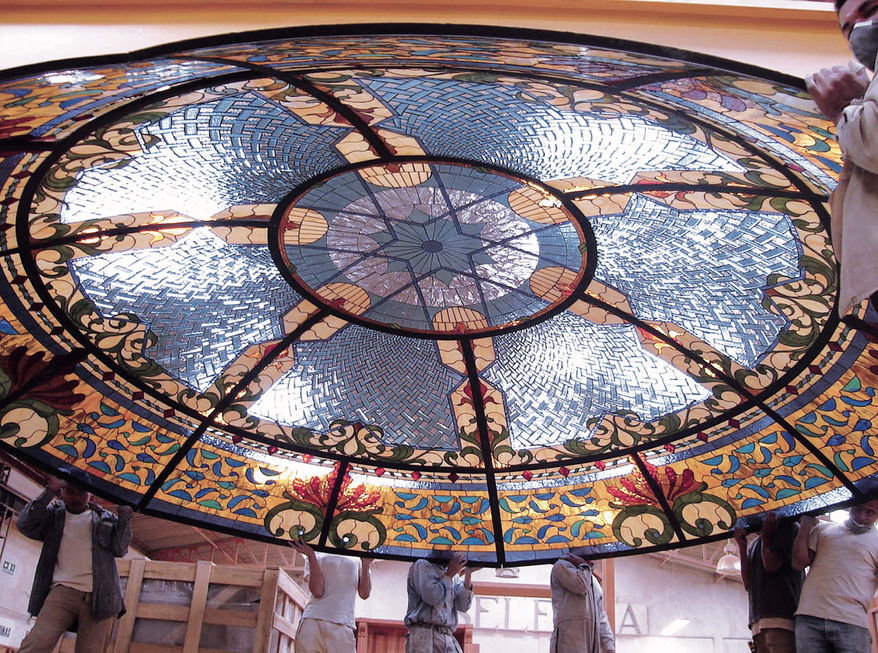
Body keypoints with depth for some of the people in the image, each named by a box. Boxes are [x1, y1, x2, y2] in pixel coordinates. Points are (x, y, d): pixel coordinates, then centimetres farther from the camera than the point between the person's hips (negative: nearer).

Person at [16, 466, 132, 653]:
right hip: (63, 591, -1)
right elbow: (25, 525, 0)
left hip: (100, 597, 1)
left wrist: (124, 514, 1)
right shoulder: (53, 515, 19)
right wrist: (49, 492, -6)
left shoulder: (105, 518, 20)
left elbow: (119, 550, 9)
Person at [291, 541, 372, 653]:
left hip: (343, 626, 1)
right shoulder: (318, 558, 14)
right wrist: (311, 554, -5)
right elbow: (317, 592, -3)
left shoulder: (357, 560, 20)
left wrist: (365, 564, -3)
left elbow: (364, 594, 9)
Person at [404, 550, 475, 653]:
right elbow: (432, 597, -14)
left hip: (449, 638, 6)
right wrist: (450, 574, -7)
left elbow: (463, 606, 8)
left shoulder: (453, 575, 19)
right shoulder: (422, 565, 0)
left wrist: (468, 575, -1)